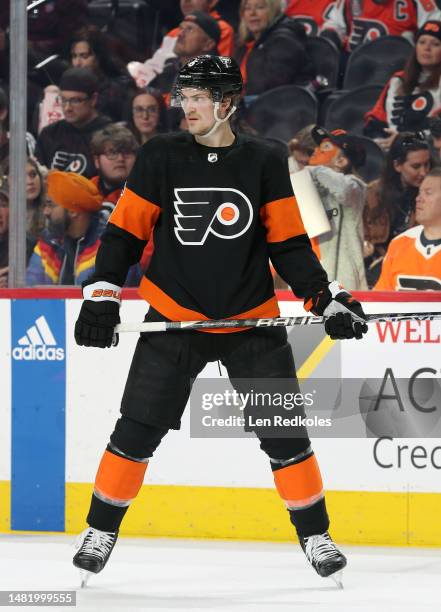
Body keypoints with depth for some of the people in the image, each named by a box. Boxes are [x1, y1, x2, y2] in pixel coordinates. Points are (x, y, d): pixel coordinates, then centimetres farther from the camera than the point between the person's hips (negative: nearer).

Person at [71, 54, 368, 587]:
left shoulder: (263, 163, -1)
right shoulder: (161, 158, -2)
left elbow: (288, 244, 2)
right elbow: (125, 230, 1)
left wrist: (327, 299, -8)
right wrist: (101, 296, -9)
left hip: (252, 319, 0)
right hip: (173, 317, 0)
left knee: (284, 432, -2)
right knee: (137, 429, -3)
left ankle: (315, 535, 10)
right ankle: (100, 530, 11)